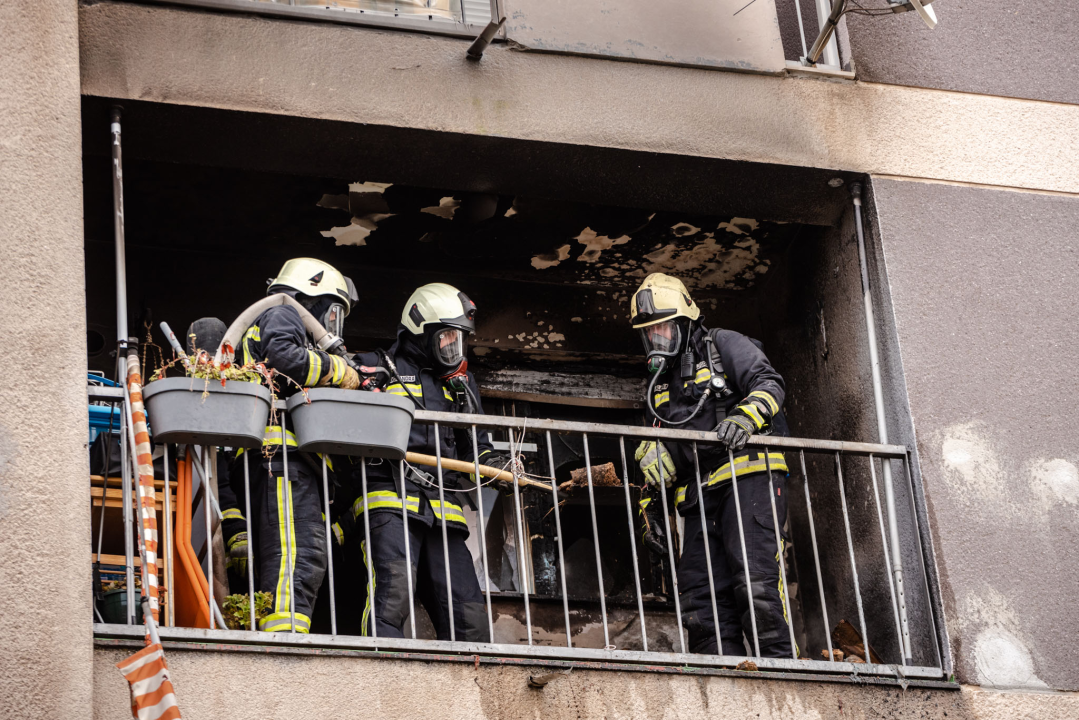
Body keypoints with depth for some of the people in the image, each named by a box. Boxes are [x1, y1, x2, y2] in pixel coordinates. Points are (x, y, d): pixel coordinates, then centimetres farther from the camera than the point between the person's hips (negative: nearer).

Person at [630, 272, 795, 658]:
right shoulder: (662, 383, 28)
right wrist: (651, 506, 15)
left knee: (756, 582, -20)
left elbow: (769, 383, -5)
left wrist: (744, 417, -23)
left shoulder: (724, 346, 8)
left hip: (747, 477, -7)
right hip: (700, 495, 7)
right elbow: (661, 455, 28)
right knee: (702, 599, -4)